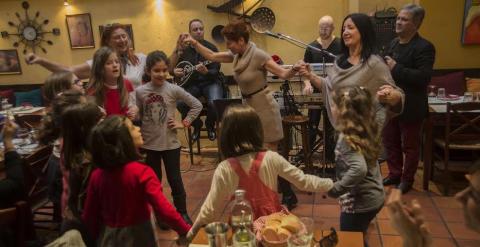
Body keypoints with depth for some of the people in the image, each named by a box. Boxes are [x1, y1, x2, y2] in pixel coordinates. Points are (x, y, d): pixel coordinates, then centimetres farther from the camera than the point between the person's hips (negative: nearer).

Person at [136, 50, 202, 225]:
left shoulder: (174, 89, -9)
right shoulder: (140, 92, -6)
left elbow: (197, 105, -3)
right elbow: (137, 117, 2)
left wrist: (184, 123, -7)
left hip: (170, 143, -1)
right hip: (149, 145, 2)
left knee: (175, 180, 8)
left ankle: (182, 213, 25)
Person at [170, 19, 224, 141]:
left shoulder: (211, 47, -3)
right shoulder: (184, 49, 7)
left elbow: (216, 72, -11)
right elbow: (172, 68, 15)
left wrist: (206, 72, -32)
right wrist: (175, 71, -9)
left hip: (210, 82, -2)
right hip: (191, 84, 3)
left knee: (215, 103, -32)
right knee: (180, 104, -26)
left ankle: (210, 126, 5)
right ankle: (196, 125, 7)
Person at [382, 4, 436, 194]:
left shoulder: (424, 47, -15)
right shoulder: (394, 43, 8)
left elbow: (423, 78, -26)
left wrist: (396, 69, -25)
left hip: (410, 108, -7)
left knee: (410, 146, 9)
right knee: (390, 142, 17)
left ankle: (407, 179, 26)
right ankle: (394, 174, 33)